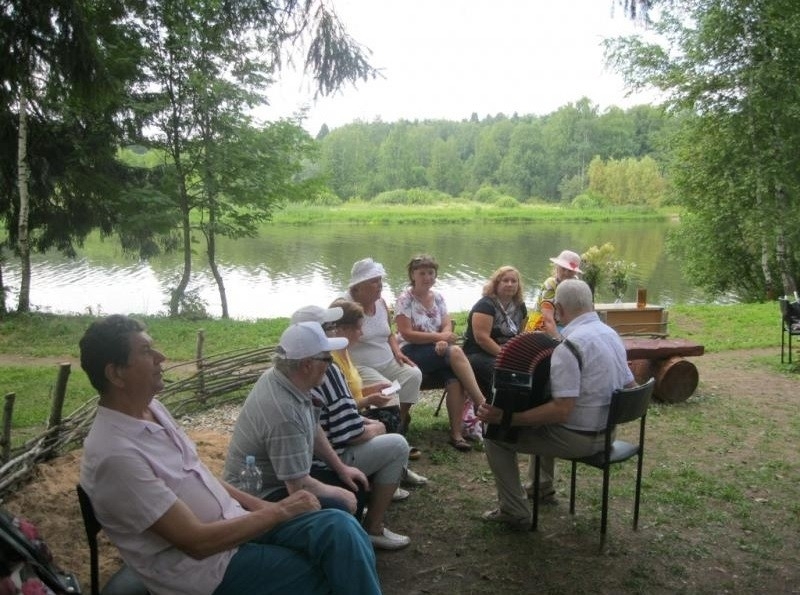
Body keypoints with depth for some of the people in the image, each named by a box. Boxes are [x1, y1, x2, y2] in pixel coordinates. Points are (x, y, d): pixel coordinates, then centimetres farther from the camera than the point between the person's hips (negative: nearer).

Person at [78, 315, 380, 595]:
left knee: (339, 527, -13)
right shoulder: (115, 455, -25)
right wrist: (280, 511, -14)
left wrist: (258, 505, 4)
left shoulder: (151, 408, 3)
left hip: (234, 520, 7)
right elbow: (197, 542, -23)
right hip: (204, 566, -7)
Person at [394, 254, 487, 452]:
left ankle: (456, 433, -24)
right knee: (456, 352, -30)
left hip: (438, 350, 5)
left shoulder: (438, 297, 13)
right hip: (412, 352, -5)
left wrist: (443, 341, -19)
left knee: (455, 378, -28)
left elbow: (447, 327, 5)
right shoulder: (405, 300, -4)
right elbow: (406, 334, -12)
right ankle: (483, 405, -27)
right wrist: (439, 336, -19)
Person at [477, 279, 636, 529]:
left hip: (578, 438, -9)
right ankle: (543, 485, 41)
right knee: (542, 416, 33)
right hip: (607, 432, 9)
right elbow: (631, 387, 11)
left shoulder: (570, 345, -24)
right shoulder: (612, 334, 2)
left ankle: (514, 511, 5)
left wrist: (506, 417, -28)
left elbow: (561, 411, -30)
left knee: (496, 436, 1)